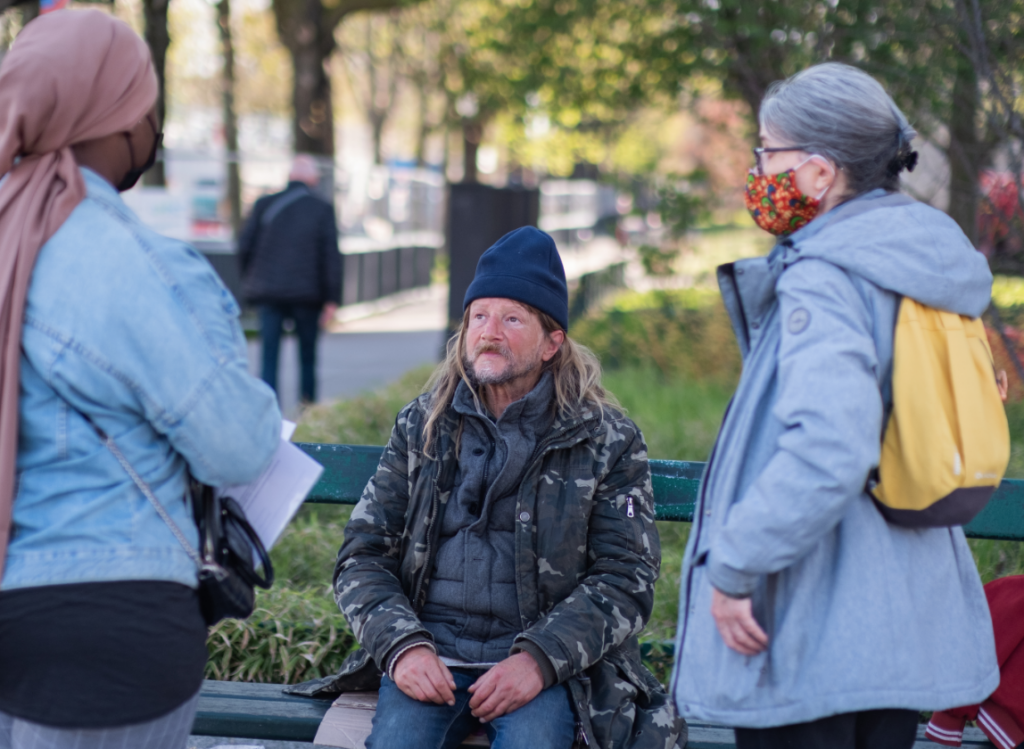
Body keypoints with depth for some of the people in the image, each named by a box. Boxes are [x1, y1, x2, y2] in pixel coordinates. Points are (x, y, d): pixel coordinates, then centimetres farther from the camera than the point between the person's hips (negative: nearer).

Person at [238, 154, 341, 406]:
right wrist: (332, 299, -3)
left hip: (269, 292, 1)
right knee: (307, 354, 12)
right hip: (307, 294, -1)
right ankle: (308, 402, 16)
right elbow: (331, 255, -5)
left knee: (269, 354, 2)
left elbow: (244, 246, 4)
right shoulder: (323, 209, -1)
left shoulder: (264, 204, 3)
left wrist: (251, 281, 18)